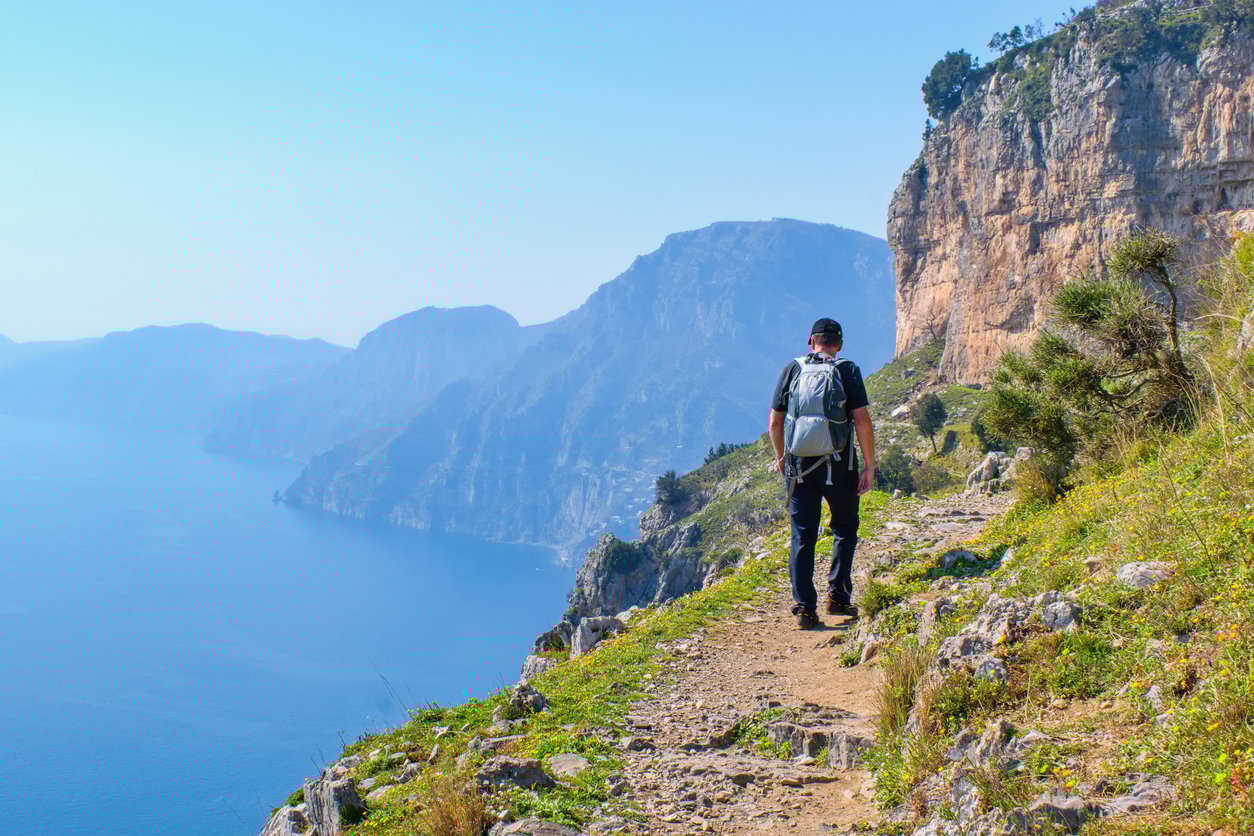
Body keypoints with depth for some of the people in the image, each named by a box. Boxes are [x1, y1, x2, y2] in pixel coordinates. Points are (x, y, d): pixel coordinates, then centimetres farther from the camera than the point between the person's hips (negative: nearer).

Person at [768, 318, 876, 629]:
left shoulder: (792, 369, 4)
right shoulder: (848, 371, -2)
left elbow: (774, 423, 6)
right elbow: (862, 421, -9)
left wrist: (780, 457, 21)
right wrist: (869, 465, -3)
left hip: (798, 463, 2)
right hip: (838, 463, -2)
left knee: (802, 536, 6)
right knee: (845, 528, 17)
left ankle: (804, 606, 4)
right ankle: (838, 595, 11)